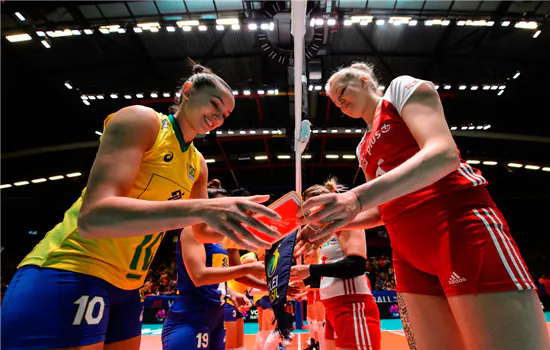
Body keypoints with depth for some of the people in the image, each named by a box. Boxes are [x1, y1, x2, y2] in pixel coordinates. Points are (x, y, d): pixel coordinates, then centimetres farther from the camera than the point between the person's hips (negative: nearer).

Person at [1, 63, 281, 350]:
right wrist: (201, 209, -37)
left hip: (128, 286, 8)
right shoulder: (142, 120, -14)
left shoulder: (198, 164, 8)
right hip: (71, 275, -8)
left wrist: (234, 227, -6)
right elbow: (92, 216, -27)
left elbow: (201, 231, 16)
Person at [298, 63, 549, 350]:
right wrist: (335, 222, 6)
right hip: (409, 254, 7)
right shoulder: (364, 147, 24)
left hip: (460, 229, -7)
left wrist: (358, 197, -26)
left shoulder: (403, 88, 5)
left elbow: (444, 154, -14)